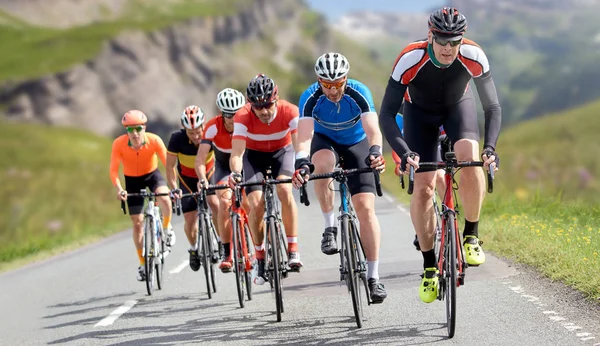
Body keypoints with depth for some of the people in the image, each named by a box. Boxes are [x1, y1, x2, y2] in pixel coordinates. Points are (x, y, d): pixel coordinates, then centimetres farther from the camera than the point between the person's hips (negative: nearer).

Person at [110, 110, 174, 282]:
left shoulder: (154, 140, -26)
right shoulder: (119, 144, -26)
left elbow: (168, 163, -28)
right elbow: (113, 170, -27)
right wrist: (119, 189, -43)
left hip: (152, 175, -1)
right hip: (132, 180, 1)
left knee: (164, 198, -33)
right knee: (137, 222, 0)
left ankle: (167, 227, -2)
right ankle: (143, 264, 14)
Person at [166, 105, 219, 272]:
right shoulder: (177, 138, -29)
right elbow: (170, 166, -19)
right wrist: (174, 189, -29)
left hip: (209, 173, 0)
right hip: (187, 178, 0)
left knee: (215, 204, -26)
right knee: (190, 219, -3)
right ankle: (194, 249, 26)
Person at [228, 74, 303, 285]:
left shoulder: (289, 112, -30)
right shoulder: (243, 117, -31)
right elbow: (237, 153, -37)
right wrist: (235, 173, -57)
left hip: (282, 151, 0)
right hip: (254, 154, 0)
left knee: (284, 190, -29)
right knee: (256, 204, -17)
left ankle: (293, 250, -19)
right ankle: (261, 260, -1)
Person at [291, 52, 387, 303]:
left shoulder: (359, 94, -29)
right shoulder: (310, 98, -28)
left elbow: (373, 130, -40)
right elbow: (304, 135, -39)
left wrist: (375, 152, -61)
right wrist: (301, 163, -58)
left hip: (357, 143, 0)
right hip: (325, 141, 0)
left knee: (366, 207, -14)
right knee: (322, 162, -38)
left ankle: (373, 277, -10)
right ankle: (330, 227, -19)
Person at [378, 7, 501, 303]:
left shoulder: (473, 56, -32)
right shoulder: (410, 59, -36)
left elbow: (492, 107, -26)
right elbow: (386, 115, -32)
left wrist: (490, 146, -42)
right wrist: (404, 152, -47)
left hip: (458, 105, 0)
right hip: (420, 112, 0)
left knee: (470, 160, -30)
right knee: (423, 188, -11)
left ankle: (471, 236, -9)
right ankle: (429, 267, 3)